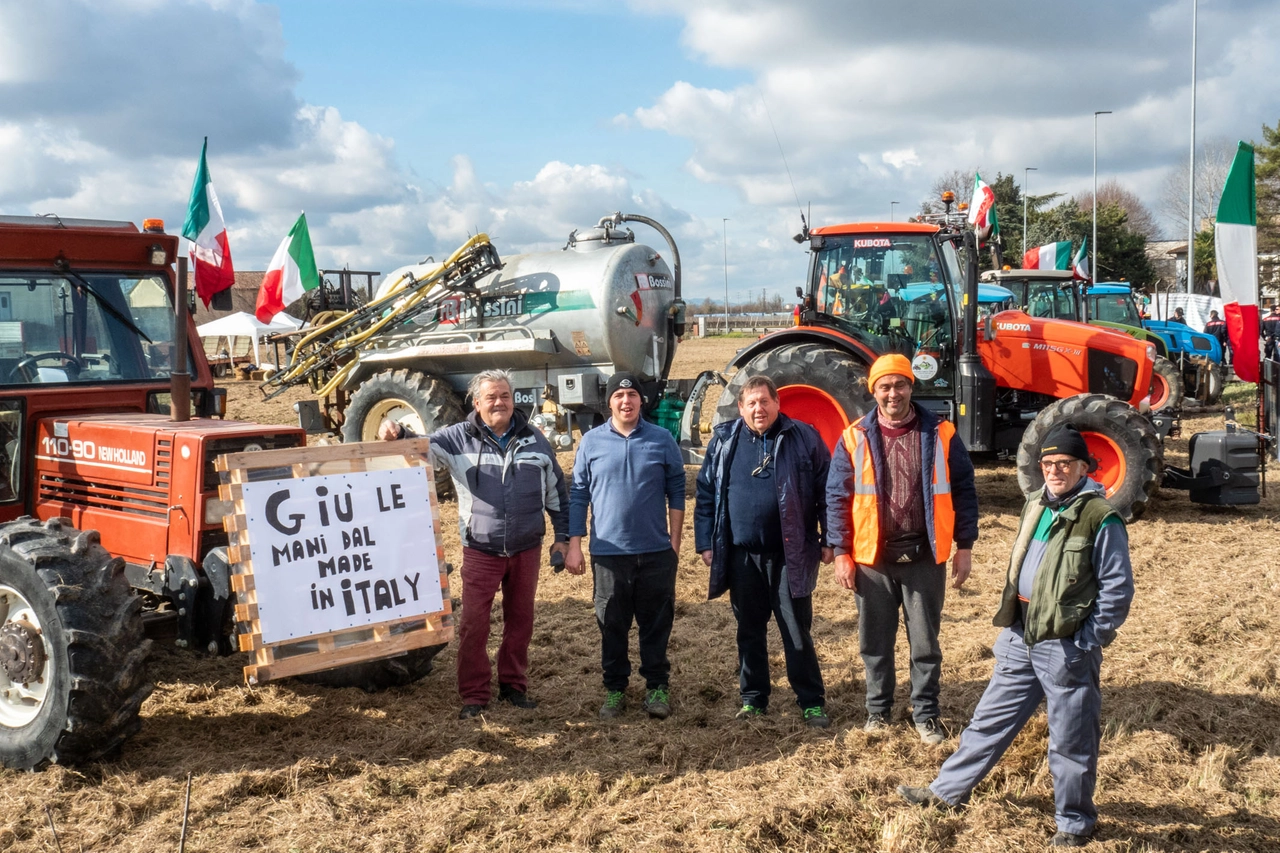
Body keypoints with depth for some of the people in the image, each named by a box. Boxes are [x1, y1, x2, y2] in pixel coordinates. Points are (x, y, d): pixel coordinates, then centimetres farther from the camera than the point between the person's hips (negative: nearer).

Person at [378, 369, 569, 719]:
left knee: (520, 619, 12)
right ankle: (474, 694, 10)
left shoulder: (534, 440, 5)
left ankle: (514, 685, 27)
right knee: (473, 623, -1)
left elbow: (556, 490, 11)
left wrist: (562, 536, 9)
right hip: (481, 551, -2)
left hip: (526, 549, 2)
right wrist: (396, 433, -28)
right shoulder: (459, 438, 0)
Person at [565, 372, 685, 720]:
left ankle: (657, 686, 21)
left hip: (656, 551, 0)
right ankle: (615, 688, 22)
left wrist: (675, 539, 2)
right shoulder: (592, 441, 2)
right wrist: (574, 544, 1)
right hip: (608, 551, 0)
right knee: (612, 625, 9)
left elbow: (676, 492, 6)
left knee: (656, 623, 7)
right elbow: (578, 495, 5)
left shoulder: (662, 439, 1)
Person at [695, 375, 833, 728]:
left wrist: (829, 540, -2)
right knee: (749, 630, 13)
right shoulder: (723, 441, 5)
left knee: (797, 632, 3)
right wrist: (706, 544, 4)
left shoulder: (804, 438, -1)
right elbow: (706, 494, 8)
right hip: (741, 556, 2)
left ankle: (812, 702, 13)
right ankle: (752, 698, 24)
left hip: (791, 555, -2)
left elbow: (826, 492, 0)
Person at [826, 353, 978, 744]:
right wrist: (841, 553, -4)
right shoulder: (855, 438, -1)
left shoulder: (940, 435, -1)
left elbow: (963, 491, 4)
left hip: (925, 557, 0)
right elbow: (838, 498, 1)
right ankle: (878, 709, 28)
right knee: (875, 641, 12)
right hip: (872, 558, 1)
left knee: (925, 642, 9)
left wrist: (964, 546, 1)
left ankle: (926, 712, 24)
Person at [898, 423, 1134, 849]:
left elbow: (1117, 589, -12)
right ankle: (947, 790, 28)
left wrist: (1085, 643, -14)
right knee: (990, 720, 17)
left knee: (1070, 742, 5)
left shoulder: (1101, 518, -12)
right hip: (1021, 640, 7)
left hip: (1067, 648, -7)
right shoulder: (1036, 506, 11)